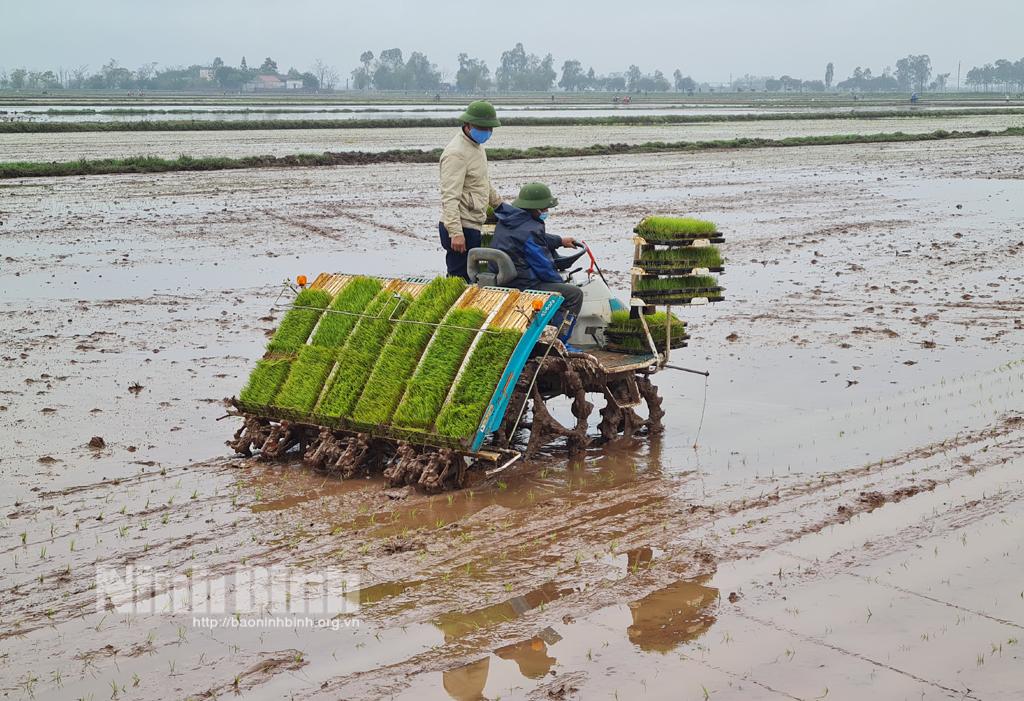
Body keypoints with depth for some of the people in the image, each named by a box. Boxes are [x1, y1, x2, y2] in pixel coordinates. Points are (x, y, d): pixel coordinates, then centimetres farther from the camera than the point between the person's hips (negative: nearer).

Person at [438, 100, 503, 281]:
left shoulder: (477, 147, 16)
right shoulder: (456, 153, -17)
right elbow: (450, 197, -24)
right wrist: (456, 232, -31)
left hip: (472, 225, 10)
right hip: (462, 228, -10)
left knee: (469, 278, 14)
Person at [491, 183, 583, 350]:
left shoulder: (506, 221, 11)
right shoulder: (528, 230, -21)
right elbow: (544, 267, -16)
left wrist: (560, 241, 40)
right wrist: (560, 281, 2)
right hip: (522, 286, -11)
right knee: (574, 294, -9)